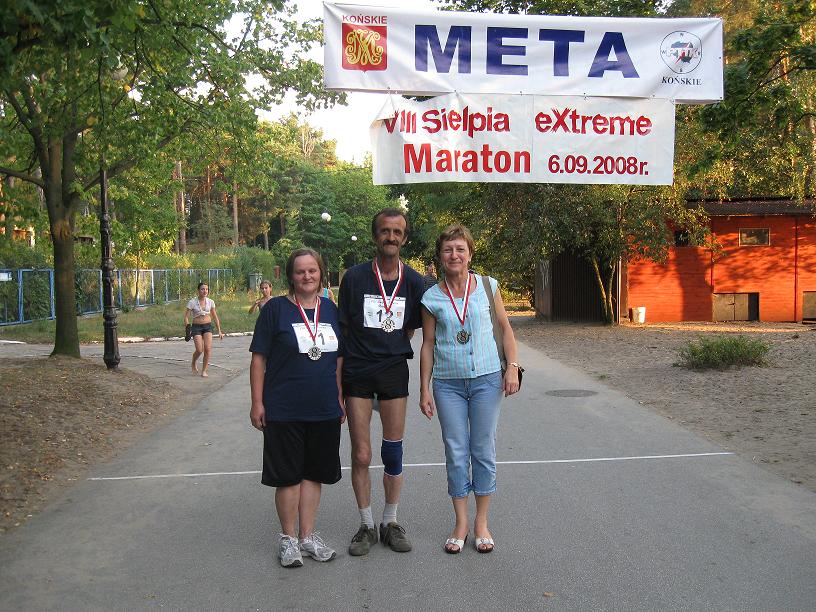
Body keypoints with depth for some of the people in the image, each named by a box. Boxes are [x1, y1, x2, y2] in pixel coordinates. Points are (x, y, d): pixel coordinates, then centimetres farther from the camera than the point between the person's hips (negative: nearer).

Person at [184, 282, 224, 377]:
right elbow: (186, 317, -6)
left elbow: (215, 317, 10)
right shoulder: (192, 302, -8)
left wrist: (219, 331, 9)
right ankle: (194, 364, 23)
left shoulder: (210, 302, 1)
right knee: (199, 350, -10)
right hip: (196, 327, -2)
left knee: (208, 349, -12)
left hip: (208, 326, 2)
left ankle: (204, 370, 3)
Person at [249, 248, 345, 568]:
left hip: (324, 409, 4)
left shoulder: (331, 310, 9)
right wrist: (257, 402, -7)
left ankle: (307, 535, 25)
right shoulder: (276, 308, -5)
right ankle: (288, 538, 21)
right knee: (288, 475, 5)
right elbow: (259, 358, -4)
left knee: (313, 473, 12)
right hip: (284, 410, -4)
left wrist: (340, 398, 14)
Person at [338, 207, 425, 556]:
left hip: (394, 370, 1)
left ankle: (390, 522, 26)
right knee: (361, 456, 4)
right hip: (356, 373, -1)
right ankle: (366, 526, 20)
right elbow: (343, 328, 2)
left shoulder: (414, 282, 1)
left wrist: (389, 353, 3)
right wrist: (338, 379, 0)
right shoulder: (355, 277, -3)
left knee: (393, 454, 9)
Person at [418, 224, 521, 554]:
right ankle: (460, 523, 20)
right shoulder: (432, 298, 0)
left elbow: (505, 328, 7)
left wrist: (512, 367, -3)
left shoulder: (487, 287, 1)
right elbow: (428, 345, 4)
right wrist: (424, 390, 2)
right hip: (448, 383, 0)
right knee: (456, 452, 5)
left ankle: (481, 523, 21)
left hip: (486, 379, 0)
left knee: (484, 450, 7)